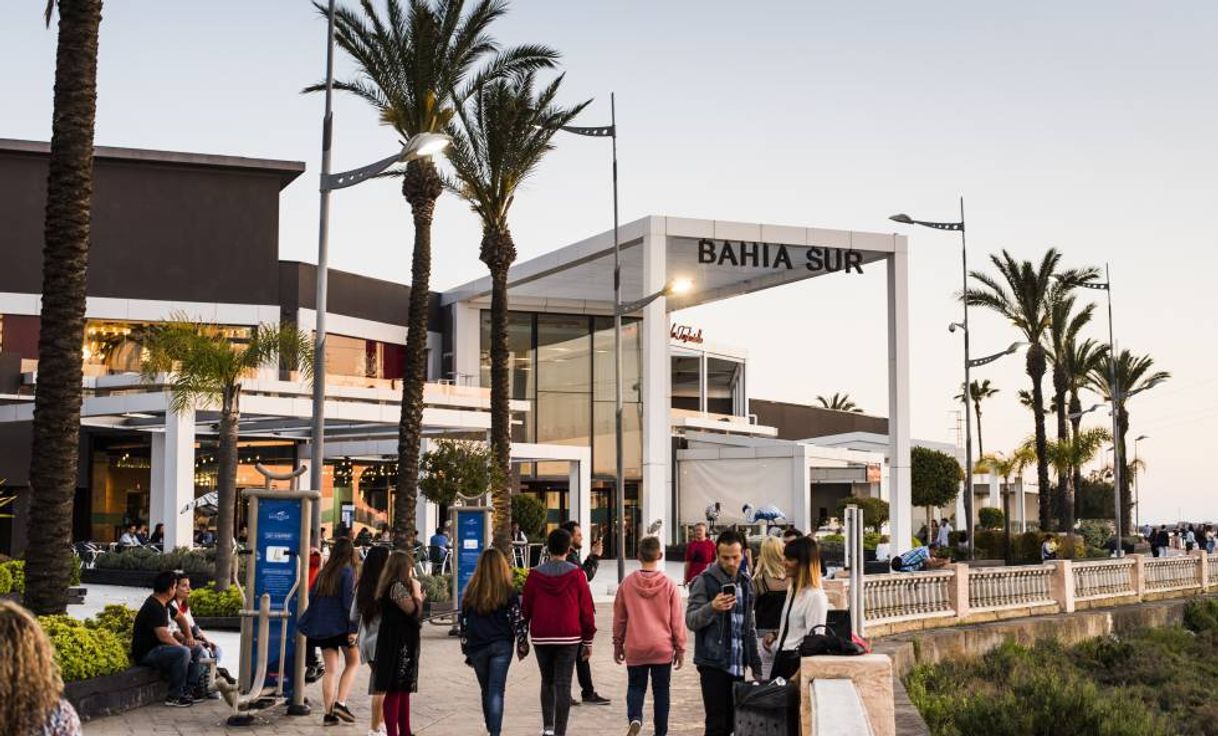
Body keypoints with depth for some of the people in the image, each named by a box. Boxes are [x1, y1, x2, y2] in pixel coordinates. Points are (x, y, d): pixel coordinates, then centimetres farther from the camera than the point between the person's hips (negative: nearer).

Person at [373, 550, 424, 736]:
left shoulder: (393, 587, 17)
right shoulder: (397, 586, -14)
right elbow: (414, 611, -20)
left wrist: (418, 598, 14)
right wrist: (416, 590, -7)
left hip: (402, 645, 10)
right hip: (398, 645, -10)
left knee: (403, 690, 14)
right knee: (394, 691, -8)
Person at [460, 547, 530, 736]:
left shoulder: (470, 592, 1)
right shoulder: (509, 593, -6)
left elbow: (463, 623, 6)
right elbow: (518, 621, -5)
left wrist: (466, 650, 14)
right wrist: (522, 645, 8)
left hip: (477, 647, 2)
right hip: (501, 646, -2)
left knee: (486, 691, 17)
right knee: (496, 692, -4)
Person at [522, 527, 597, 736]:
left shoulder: (535, 574, -1)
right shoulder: (576, 574, -4)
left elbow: (525, 609, 3)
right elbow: (586, 610, -2)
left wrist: (522, 638, 16)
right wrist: (588, 641, 5)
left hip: (541, 638, 2)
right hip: (569, 638, -2)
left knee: (547, 682, 17)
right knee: (563, 686, 2)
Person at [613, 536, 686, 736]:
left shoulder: (627, 584, -5)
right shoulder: (669, 585, -7)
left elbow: (619, 619, 4)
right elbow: (677, 621, -2)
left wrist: (618, 645, 16)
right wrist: (680, 648, 9)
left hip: (635, 647, 0)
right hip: (663, 648, 0)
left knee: (636, 686, 13)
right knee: (661, 691, 11)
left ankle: (634, 717, -13)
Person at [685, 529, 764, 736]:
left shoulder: (745, 583, 13)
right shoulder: (705, 581, -6)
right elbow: (691, 620, -11)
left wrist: (755, 664, 17)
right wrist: (712, 608, -30)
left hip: (738, 665, 6)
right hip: (713, 664, -6)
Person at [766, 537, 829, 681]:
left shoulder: (816, 596, -16)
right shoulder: (792, 589, 12)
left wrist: (797, 676, -21)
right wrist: (776, 635, 9)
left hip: (798, 663, -9)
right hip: (781, 659, 9)